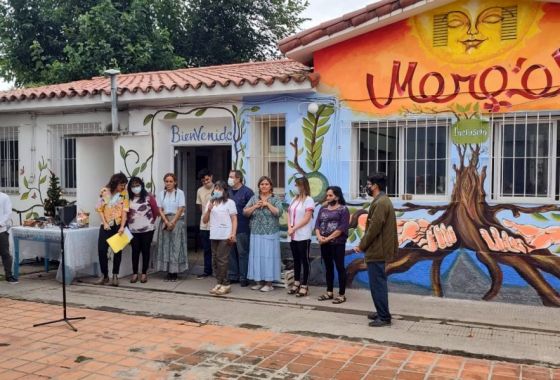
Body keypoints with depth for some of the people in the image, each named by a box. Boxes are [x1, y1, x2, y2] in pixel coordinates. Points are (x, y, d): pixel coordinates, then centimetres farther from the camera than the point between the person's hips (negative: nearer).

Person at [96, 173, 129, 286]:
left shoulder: (124, 193, -4)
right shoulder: (104, 191, -2)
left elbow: (124, 211, -8)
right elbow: (100, 209, 1)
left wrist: (122, 226, -17)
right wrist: (104, 223, -8)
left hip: (119, 225, -1)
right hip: (106, 225, 1)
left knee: (118, 251, 4)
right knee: (101, 250, -3)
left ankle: (115, 276, 14)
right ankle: (105, 275, 11)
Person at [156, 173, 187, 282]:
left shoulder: (179, 193, -2)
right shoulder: (161, 193, 7)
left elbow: (181, 209, -6)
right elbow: (160, 210, 3)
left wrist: (173, 222, -12)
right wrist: (166, 222, -10)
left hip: (177, 221, -3)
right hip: (165, 221, 3)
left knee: (176, 246, -3)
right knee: (165, 245, 1)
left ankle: (174, 272, 2)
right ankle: (168, 272, 7)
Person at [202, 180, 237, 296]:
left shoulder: (229, 202, 1)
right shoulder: (210, 203, 15)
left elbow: (234, 219, -3)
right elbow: (204, 221, 14)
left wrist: (233, 234, -13)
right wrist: (208, 210, -2)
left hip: (225, 236, -5)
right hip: (214, 236, 5)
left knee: (222, 260, -7)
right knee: (215, 260, 6)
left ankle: (225, 284, 1)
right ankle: (219, 283, 14)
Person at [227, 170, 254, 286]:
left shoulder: (247, 192, -8)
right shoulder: (228, 192, 12)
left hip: (242, 228, -6)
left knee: (242, 253, 1)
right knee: (231, 253, 12)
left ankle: (243, 277, 9)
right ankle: (233, 276, 22)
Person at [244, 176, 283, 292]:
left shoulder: (275, 199, 1)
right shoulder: (254, 198, 10)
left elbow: (279, 212, -12)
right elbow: (245, 212, 4)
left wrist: (267, 204, -12)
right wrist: (255, 206, -10)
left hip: (270, 234, -4)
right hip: (256, 234, 4)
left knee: (268, 256, -3)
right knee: (257, 256, 6)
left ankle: (269, 283, 5)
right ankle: (259, 282, 16)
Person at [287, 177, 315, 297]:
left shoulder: (308, 200, -8)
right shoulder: (294, 200, 15)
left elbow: (306, 218, -15)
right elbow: (289, 214, 12)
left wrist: (294, 228, -13)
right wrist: (289, 228, -5)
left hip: (303, 236, -7)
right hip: (293, 236, 7)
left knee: (304, 260, 0)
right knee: (296, 260, 13)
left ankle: (304, 286, 4)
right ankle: (296, 283, 22)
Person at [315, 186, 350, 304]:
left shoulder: (343, 209, -5)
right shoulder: (323, 209, 14)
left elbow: (342, 228, -14)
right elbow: (317, 224, 9)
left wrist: (328, 238, -16)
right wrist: (319, 236, -10)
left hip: (337, 243, -6)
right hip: (324, 243, 6)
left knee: (340, 267, -2)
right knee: (328, 267, 12)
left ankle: (342, 294, 4)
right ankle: (329, 292, 21)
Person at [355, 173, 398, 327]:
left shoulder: (380, 203, -18)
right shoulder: (383, 201, 15)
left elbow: (374, 228, -22)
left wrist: (362, 246, -12)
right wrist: (364, 245, 17)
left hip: (377, 251, -11)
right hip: (379, 249, 11)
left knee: (377, 284, -5)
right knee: (379, 283, 17)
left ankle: (384, 317, 1)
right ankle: (382, 312, 26)